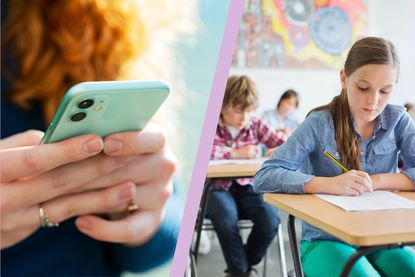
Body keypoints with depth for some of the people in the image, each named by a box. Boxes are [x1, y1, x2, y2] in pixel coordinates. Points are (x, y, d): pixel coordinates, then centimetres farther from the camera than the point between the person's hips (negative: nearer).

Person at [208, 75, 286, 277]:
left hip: (247, 186, 3)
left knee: (271, 218, -25)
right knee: (226, 218, -35)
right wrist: (236, 153, -21)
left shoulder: (256, 125, 5)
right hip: (217, 187, -3)